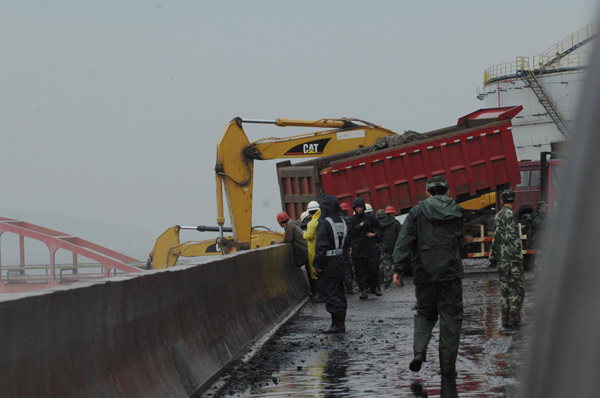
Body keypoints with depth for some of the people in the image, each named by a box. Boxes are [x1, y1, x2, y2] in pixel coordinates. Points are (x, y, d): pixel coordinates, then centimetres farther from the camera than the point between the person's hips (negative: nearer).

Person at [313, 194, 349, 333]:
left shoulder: (324, 223, -16)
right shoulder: (341, 221, 9)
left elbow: (321, 246, -19)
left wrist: (317, 264, -14)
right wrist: (341, 257, 18)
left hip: (328, 263, -8)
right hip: (340, 261, 8)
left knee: (328, 292, -5)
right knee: (339, 292, 14)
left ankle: (338, 323, -10)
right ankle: (340, 323, 17)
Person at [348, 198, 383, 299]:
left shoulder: (370, 218, 9)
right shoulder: (351, 220, 7)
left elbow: (379, 229, 15)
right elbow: (350, 232, -6)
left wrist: (375, 235, -2)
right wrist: (360, 226, -10)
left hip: (370, 246, 1)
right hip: (357, 248, -1)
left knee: (373, 268, -1)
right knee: (360, 270, -2)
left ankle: (375, 287, 13)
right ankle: (363, 289, -1)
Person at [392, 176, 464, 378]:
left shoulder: (417, 211, 0)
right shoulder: (457, 212, 6)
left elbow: (404, 241, -6)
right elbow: (462, 242, 13)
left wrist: (399, 268, -5)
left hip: (424, 273, 0)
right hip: (451, 272, 0)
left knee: (425, 313, 17)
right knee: (450, 317, 5)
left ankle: (419, 351, -7)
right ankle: (448, 367, 3)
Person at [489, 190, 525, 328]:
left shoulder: (498, 215, 15)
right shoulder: (509, 214, -12)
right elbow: (512, 236, -19)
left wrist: (493, 255, 25)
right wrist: (518, 255, -18)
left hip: (501, 258, 8)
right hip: (511, 256, -8)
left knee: (505, 287, 10)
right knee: (517, 286, -4)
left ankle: (505, 319, 10)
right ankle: (513, 317, -8)